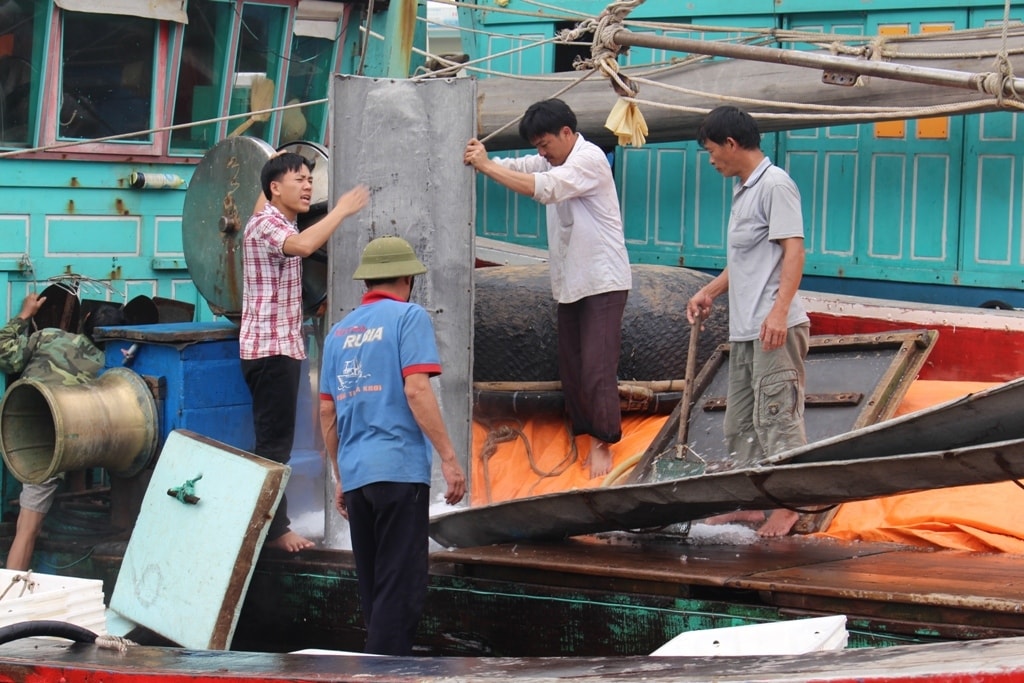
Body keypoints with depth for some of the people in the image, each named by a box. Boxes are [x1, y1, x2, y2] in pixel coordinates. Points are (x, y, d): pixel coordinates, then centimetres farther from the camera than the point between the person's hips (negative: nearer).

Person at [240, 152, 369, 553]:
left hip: (284, 347, 10)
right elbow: (304, 245, -33)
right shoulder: (264, 224, -14)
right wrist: (341, 211, -25)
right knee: (274, 443, -8)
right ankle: (274, 529, -7)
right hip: (269, 348, -10)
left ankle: (272, 523, 15)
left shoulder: (284, 226, 18)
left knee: (276, 442, 11)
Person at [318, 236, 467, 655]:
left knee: (373, 586, 14)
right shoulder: (408, 317, -2)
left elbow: (327, 412, 17)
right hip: (400, 468, -6)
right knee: (402, 586, -6)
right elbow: (416, 390, -14)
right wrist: (448, 458, -13)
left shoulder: (340, 331, 16)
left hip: (355, 475, 7)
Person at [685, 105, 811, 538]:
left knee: (775, 418, -7)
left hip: (775, 329, -10)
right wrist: (711, 291, 25)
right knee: (740, 420, 13)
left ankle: (787, 507, -1)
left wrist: (779, 311, -28)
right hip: (744, 328, 10)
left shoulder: (775, 186, -11)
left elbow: (793, 250, -20)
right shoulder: (743, 190, 19)